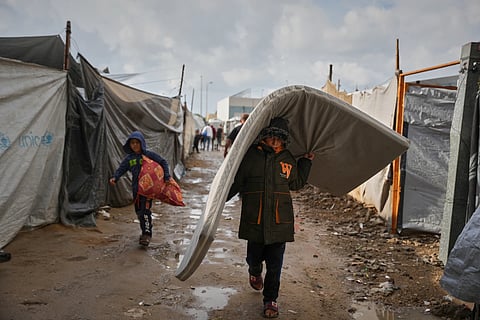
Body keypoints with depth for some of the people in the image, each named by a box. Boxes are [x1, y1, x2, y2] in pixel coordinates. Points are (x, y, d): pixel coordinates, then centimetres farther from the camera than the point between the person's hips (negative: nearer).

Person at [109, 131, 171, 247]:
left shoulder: (149, 154, -6)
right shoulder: (128, 158, 6)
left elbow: (163, 162, -1)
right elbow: (121, 169, 4)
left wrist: (166, 176, -7)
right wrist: (114, 178, -16)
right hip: (136, 188, 5)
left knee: (145, 210, -12)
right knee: (138, 211, 13)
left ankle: (147, 234, -5)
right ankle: (145, 230, 28)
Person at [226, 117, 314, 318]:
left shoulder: (288, 159, 5)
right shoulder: (251, 156, -4)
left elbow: (296, 184, 19)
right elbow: (236, 182, 2)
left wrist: (306, 161, 14)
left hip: (280, 221, 1)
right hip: (254, 219, -1)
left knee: (275, 263, 4)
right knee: (254, 256, 12)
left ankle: (270, 300, 22)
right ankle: (255, 271, 50)